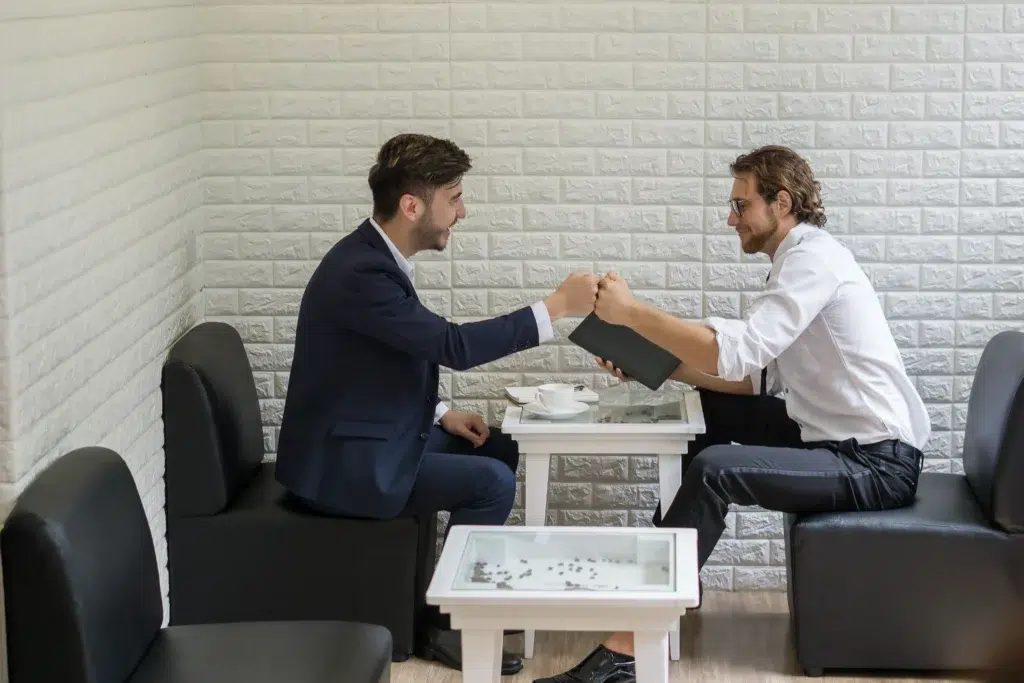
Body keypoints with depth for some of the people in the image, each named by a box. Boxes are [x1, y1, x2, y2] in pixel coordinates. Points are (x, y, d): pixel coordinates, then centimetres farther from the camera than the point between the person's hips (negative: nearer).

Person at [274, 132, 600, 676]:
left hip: (367, 436, 10)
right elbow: (455, 346, -28)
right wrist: (557, 306, -23)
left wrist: (440, 414, 5)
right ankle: (444, 622, -1)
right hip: (340, 461, -10)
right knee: (492, 481, -15)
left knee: (500, 450, 13)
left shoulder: (375, 256, 5)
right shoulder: (360, 272, -26)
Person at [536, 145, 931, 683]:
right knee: (706, 408, 14)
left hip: (877, 462, -10)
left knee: (713, 470, -26)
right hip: (836, 434, 10)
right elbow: (758, 378, 12)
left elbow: (734, 354, -28)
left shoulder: (813, 259, -17)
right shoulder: (801, 260, 14)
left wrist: (631, 313, -22)